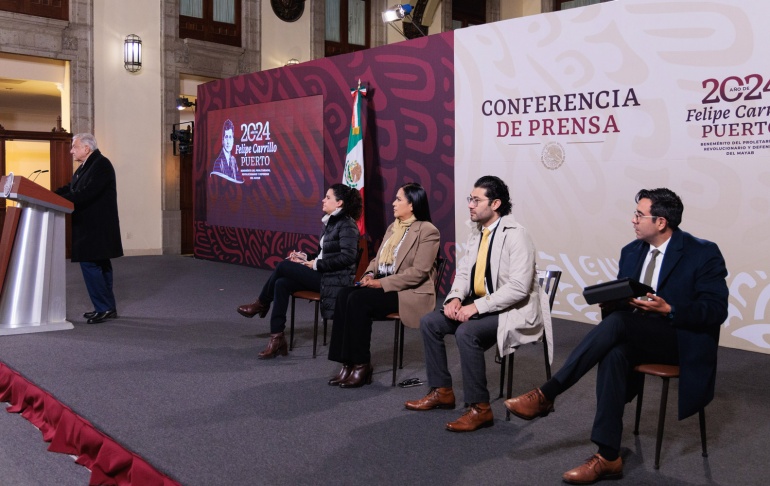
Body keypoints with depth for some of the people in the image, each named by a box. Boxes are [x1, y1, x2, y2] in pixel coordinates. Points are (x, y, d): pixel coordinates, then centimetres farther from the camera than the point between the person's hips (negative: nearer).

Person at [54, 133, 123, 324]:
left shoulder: (102, 165, -15)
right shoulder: (84, 167, 16)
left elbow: (86, 194, -25)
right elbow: (69, 188, 13)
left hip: (97, 227, -10)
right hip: (90, 226, 10)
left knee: (90, 264, -11)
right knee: (100, 265, 13)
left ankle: (104, 308, -5)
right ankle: (108, 307, 20)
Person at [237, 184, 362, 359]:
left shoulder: (346, 225, -12)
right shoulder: (330, 222, 16)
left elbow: (348, 256, -24)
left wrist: (317, 264, -17)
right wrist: (306, 258, 2)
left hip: (336, 280, -8)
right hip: (323, 275, 9)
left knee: (284, 266, -14)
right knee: (281, 284, -14)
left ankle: (262, 304, 11)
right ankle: (277, 338, -14)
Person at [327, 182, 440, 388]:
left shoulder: (427, 231, -10)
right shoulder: (393, 227, 16)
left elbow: (419, 272, -17)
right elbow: (378, 259, 19)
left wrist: (383, 283, -20)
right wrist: (369, 274, -4)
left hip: (410, 293, -8)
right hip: (384, 285, 8)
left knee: (358, 300, -28)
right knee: (344, 295, -19)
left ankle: (362, 365, -16)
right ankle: (347, 362, -17)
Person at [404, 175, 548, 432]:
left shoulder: (516, 235, -18)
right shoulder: (477, 231, 7)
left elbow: (518, 287, -25)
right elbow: (464, 271, 13)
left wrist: (477, 307, -27)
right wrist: (455, 298, -8)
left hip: (512, 310, -9)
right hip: (478, 304, 9)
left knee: (466, 332, -32)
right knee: (429, 322, -1)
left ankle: (480, 408, -19)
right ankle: (442, 391, 11)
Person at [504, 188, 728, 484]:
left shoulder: (703, 253, -7)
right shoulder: (631, 251, 11)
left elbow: (717, 310, -11)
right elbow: (620, 300, 14)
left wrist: (668, 309, -24)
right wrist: (610, 301, -10)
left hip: (682, 340, -5)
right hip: (636, 335, 5)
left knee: (617, 322, -32)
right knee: (614, 355, -32)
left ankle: (545, 395, -30)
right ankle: (607, 457, -29)